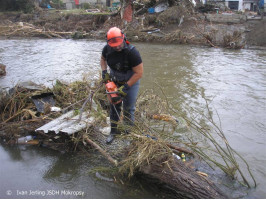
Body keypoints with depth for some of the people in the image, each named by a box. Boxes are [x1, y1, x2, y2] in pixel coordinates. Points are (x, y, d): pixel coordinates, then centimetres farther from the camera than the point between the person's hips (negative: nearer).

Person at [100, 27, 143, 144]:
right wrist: (104, 71, -7)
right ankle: (113, 131, 22)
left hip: (131, 82, -4)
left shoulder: (132, 52, -32)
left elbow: (139, 73, -26)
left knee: (128, 108, 0)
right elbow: (103, 59, 9)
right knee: (114, 106, 8)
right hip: (115, 81, 5)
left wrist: (126, 87, -26)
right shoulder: (107, 49, -16)